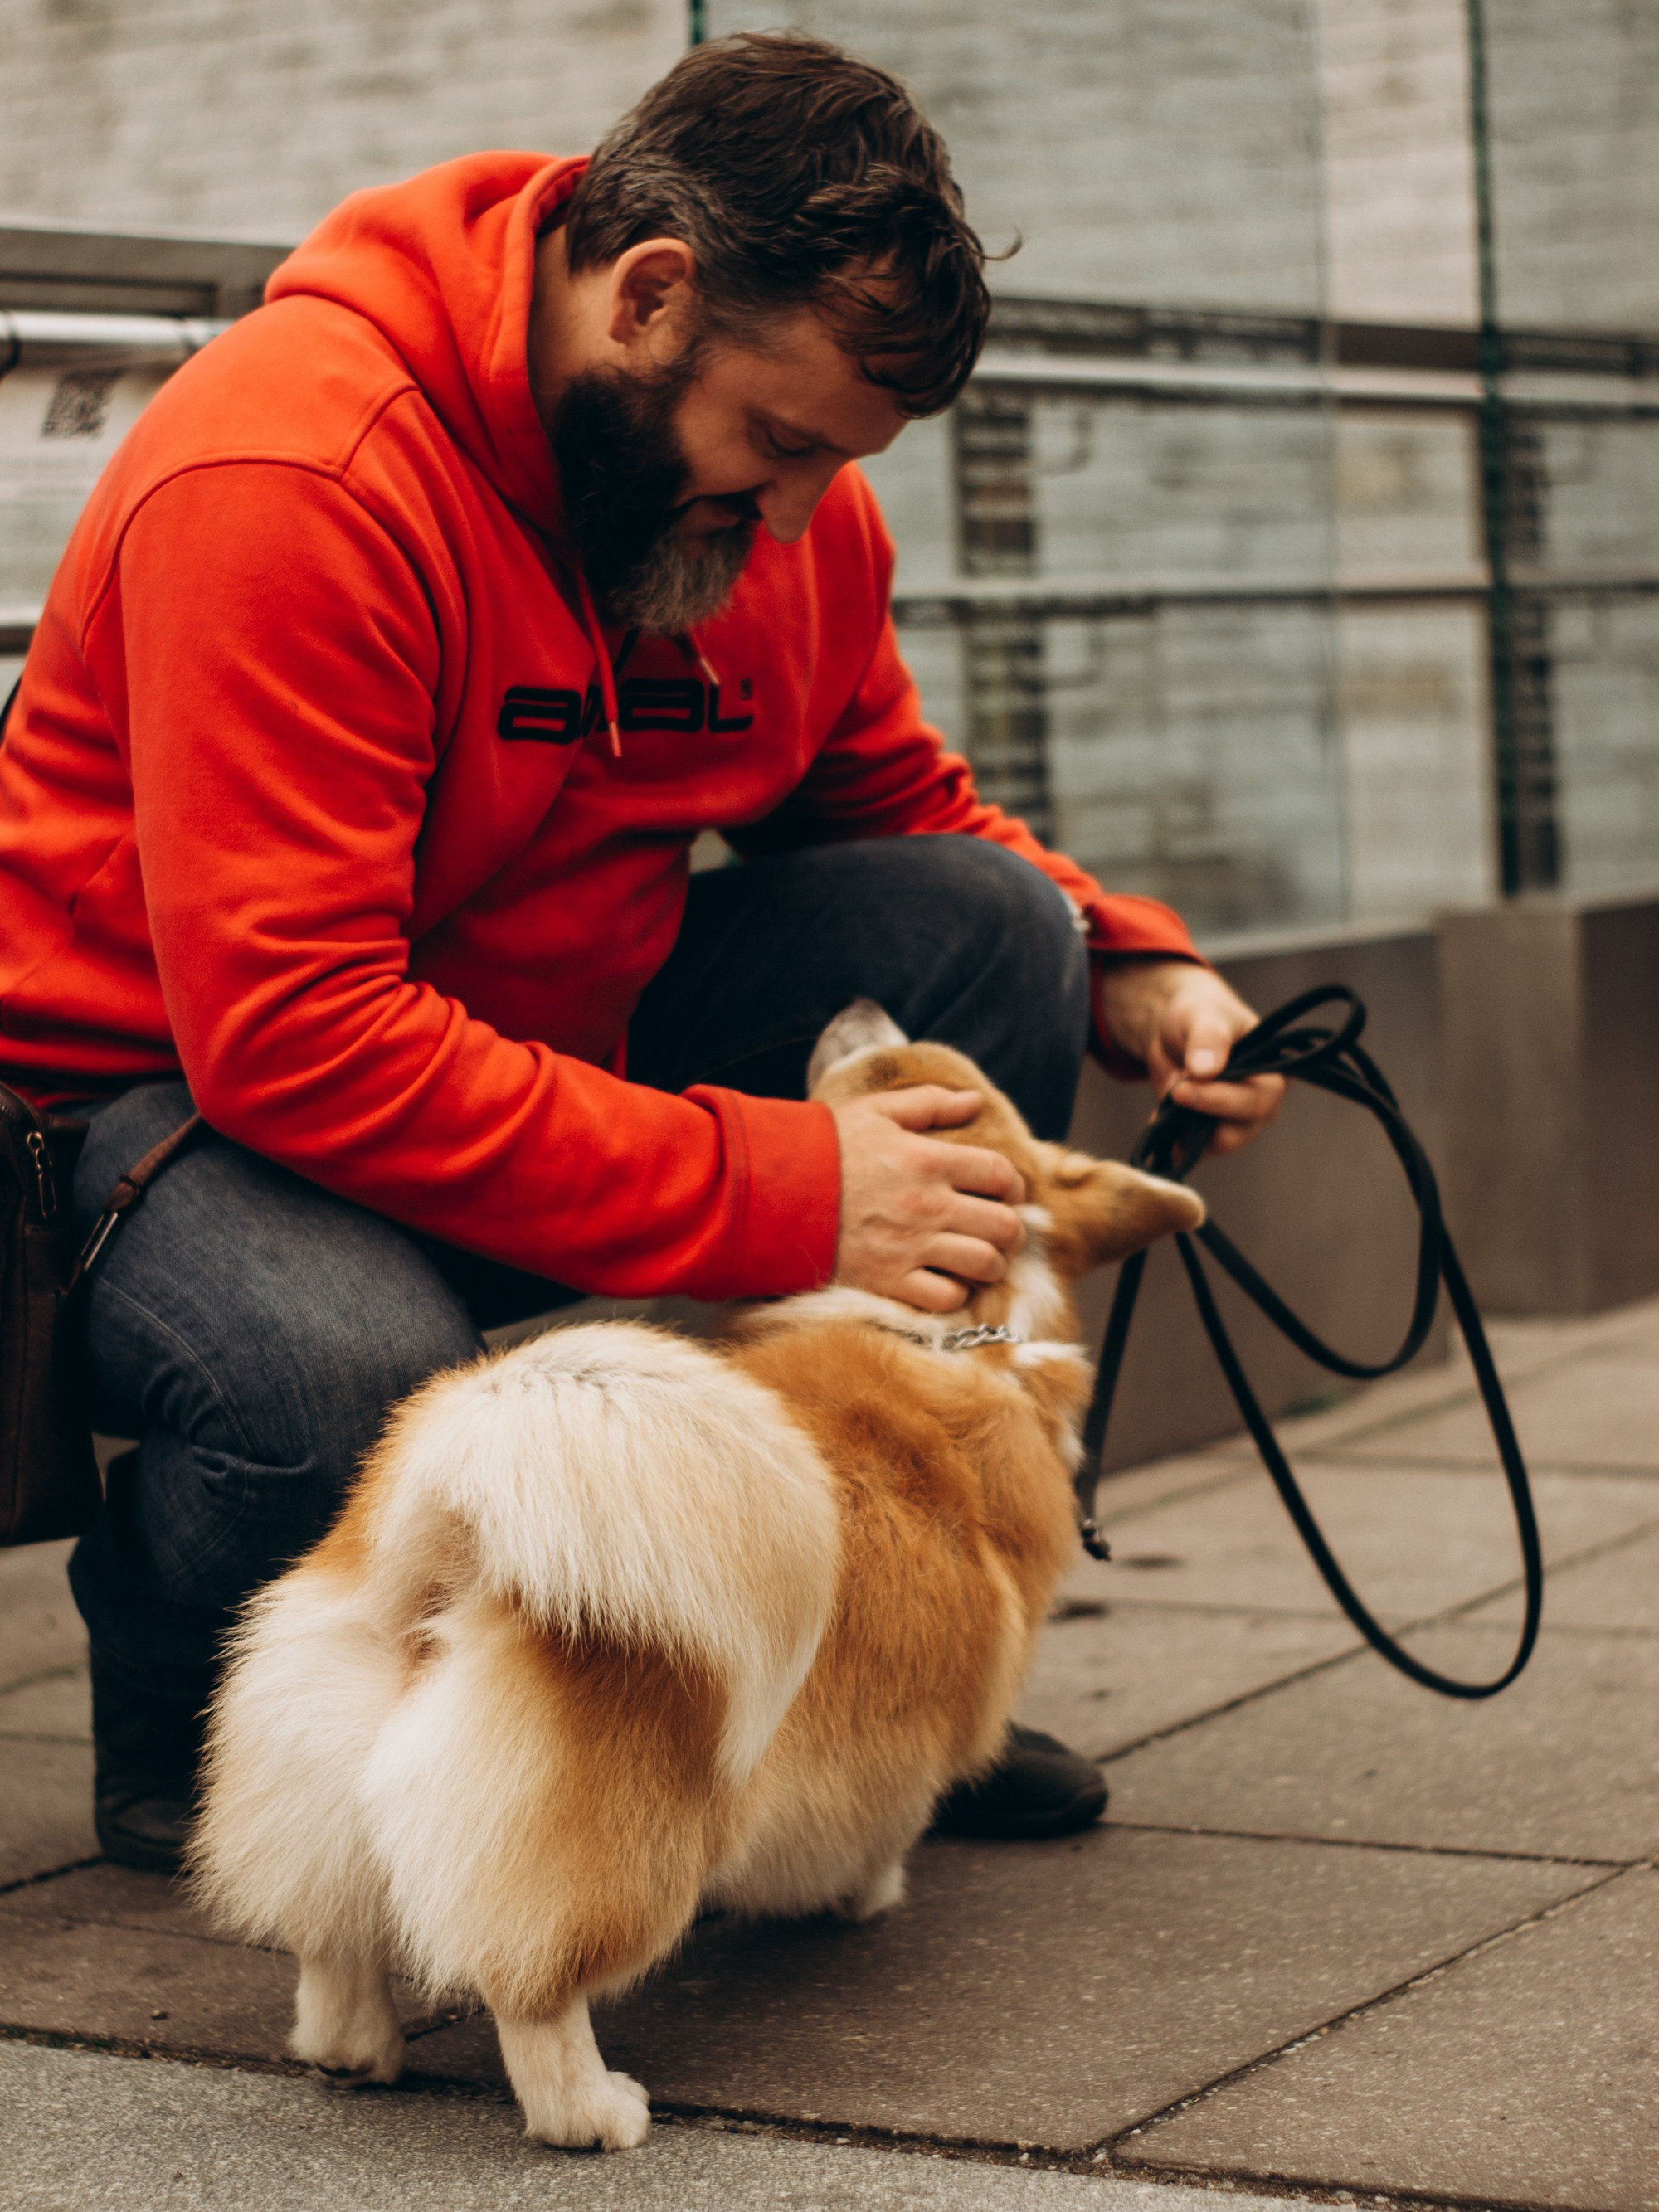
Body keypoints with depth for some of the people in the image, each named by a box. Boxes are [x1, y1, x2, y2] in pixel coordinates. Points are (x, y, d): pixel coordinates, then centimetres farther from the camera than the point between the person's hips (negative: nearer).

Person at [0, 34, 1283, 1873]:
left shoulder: (786, 484, -3)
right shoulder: (287, 478, -29)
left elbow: (901, 809, 14)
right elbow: (293, 1036, -34)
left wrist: (1131, 970, -8)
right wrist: (777, 1193, -35)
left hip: (566, 1028, 8)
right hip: (173, 1083, -7)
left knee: (994, 926, -10)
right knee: (353, 1377, -40)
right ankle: (181, 1710, -2)